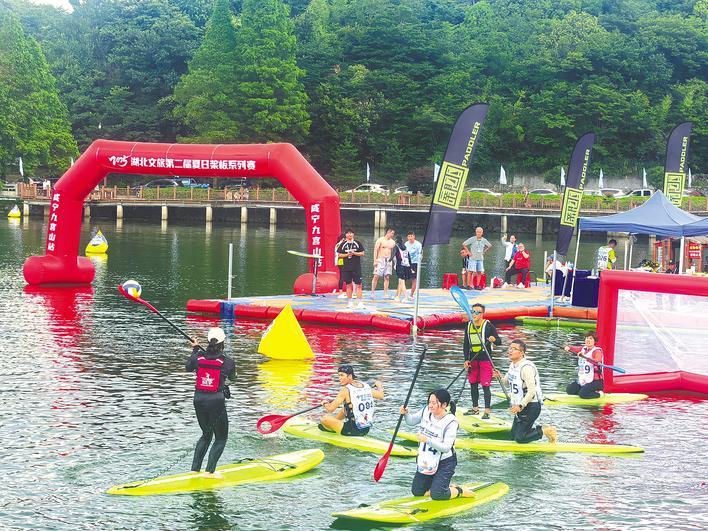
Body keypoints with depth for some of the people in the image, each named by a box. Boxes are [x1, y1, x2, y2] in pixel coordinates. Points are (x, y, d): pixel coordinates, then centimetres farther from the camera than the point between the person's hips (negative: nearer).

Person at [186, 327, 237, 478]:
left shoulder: (198, 357, -3)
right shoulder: (227, 361, -11)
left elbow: (188, 367, 20)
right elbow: (232, 377, 10)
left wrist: (195, 349, 30)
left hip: (199, 400, 5)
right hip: (216, 402, -5)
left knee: (206, 435, 23)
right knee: (221, 438, 10)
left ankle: (194, 470, 19)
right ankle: (210, 471, -2)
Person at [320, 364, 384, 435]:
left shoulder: (346, 390, -17)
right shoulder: (366, 386, 0)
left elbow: (330, 409, -17)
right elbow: (381, 396, 17)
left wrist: (325, 403, 6)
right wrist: (379, 386, 39)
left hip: (353, 430, -7)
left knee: (324, 419, 3)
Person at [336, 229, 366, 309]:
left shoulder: (357, 243, 4)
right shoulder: (343, 244, 6)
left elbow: (362, 253, 4)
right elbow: (339, 255, 5)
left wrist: (354, 253, -11)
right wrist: (347, 255, -10)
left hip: (356, 267, -1)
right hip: (346, 268, 1)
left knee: (358, 284, -6)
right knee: (348, 285, 6)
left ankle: (360, 302, -5)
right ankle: (349, 302, 13)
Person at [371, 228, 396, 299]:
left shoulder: (393, 242, 11)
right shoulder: (380, 240, -3)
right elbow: (376, 250, -5)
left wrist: (392, 261, 12)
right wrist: (375, 260, -12)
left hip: (389, 260, 4)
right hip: (380, 260, -4)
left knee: (387, 277, 1)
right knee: (376, 276, -8)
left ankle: (385, 294, 2)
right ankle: (372, 292, -2)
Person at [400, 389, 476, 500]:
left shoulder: (451, 422, -23)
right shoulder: (426, 411, -6)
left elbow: (446, 448, -28)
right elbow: (411, 421, 9)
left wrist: (428, 440, -38)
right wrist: (406, 413, -13)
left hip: (445, 462, -6)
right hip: (426, 461, 6)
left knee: (436, 495, -15)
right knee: (417, 492, 6)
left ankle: (460, 491, 12)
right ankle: (441, 485, 28)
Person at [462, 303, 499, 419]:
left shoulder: (488, 326, -7)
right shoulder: (468, 327, 8)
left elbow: (499, 341, -7)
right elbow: (466, 345, 12)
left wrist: (494, 339, -30)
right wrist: (466, 360, 4)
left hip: (485, 359, -6)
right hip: (473, 359, 6)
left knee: (485, 386, -8)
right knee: (473, 384, 11)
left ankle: (487, 411, -6)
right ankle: (475, 409, 24)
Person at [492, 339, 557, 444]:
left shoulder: (526, 367, -22)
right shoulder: (512, 365, 7)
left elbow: (532, 390, -26)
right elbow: (508, 382, 20)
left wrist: (520, 406, -26)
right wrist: (500, 377, 0)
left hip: (531, 407, -10)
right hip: (520, 406, 10)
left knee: (520, 438, -11)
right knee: (513, 435, 16)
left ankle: (547, 431, 3)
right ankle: (539, 429, 25)